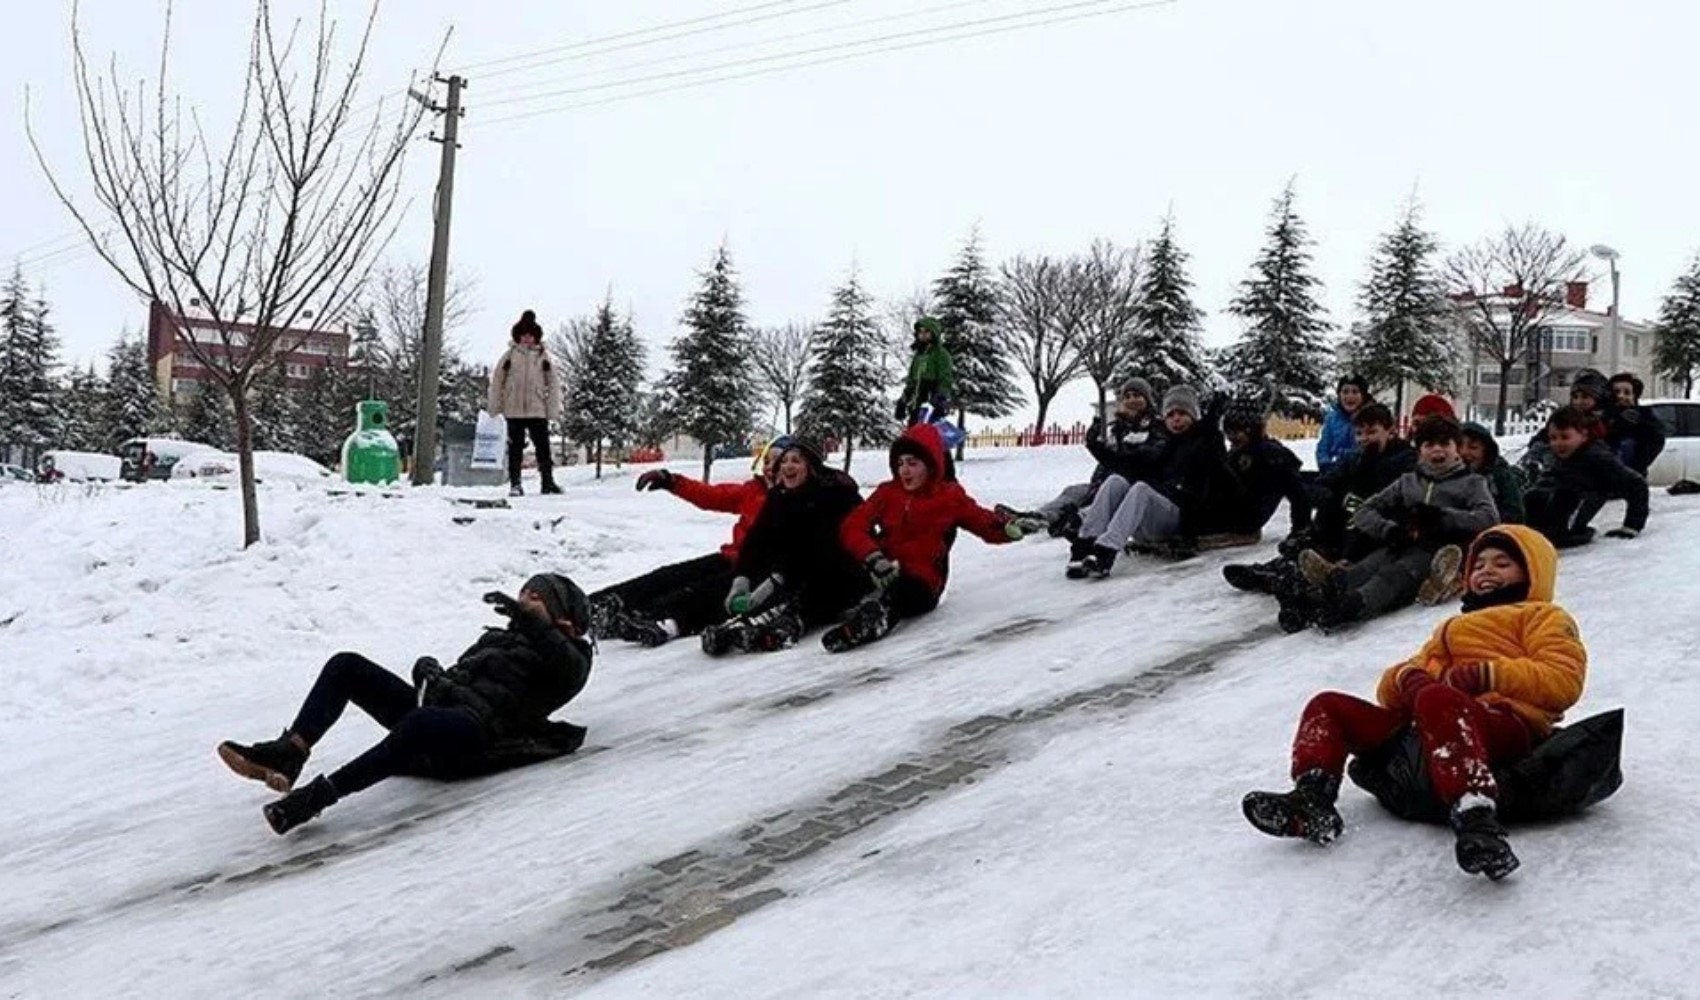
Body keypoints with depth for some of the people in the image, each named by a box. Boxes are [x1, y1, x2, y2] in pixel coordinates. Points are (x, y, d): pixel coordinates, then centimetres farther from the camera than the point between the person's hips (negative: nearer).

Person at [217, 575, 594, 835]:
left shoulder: (566, 657, 12)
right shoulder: (499, 639, 36)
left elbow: (570, 670, -13)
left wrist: (527, 618, -22)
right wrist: (430, 671, 5)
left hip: (477, 725, -8)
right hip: (434, 704, 9)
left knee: (419, 723, -42)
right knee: (346, 665, -6)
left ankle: (321, 793, -44)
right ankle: (288, 752, -22)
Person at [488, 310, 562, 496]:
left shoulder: (543, 355, 6)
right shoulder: (510, 354, 5)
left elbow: (553, 383, 7)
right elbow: (496, 381, 7)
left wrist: (554, 409, 0)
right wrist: (494, 408, 3)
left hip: (538, 410, 0)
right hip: (514, 410, 0)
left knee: (543, 446, 0)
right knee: (515, 447, 4)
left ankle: (548, 481, 7)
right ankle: (515, 484, 9)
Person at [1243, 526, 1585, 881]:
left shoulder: (1543, 617, 23)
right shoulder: (1453, 628, 41)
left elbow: (1564, 680, 0)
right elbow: (1389, 691, 29)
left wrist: (1486, 675, -10)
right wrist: (1407, 677, 4)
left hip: (1505, 722, -7)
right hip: (1422, 728, 7)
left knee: (1436, 699, -40)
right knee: (1328, 706, -1)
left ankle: (1476, 820, -57)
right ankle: (1311, 801, -25)